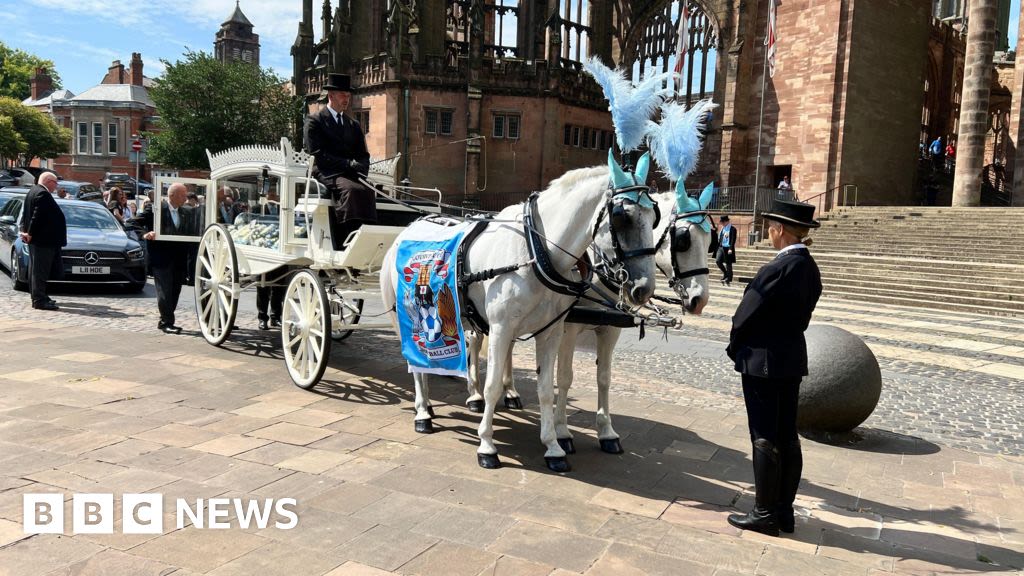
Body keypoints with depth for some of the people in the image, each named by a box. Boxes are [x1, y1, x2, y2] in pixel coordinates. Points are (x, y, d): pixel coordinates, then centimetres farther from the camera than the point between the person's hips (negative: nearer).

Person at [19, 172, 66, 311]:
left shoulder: (33, 191, 15)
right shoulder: (43, 194, -18)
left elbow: (25, 213, 17)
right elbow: (37, 216, -22)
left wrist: (25, 230, 10)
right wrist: (31, 234, -15)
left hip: (35, 239, 11)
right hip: (43, 240, -11)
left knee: (36, 270, 16)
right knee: (40, 270, -8)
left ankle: (38, 297, 25)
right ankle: (39, 300, -6)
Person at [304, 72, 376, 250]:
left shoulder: (354, 125, 26)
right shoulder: (314, 121, 7)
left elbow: (364, 155, 20)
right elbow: (318, 154, -5)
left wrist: (360, 169, -5)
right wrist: (348, 163, -14)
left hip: (351, 175, 5)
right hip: (326, 174, -4)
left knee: (368, 191, -30)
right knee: (352, 189, -36)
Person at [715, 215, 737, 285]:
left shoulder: (732, 229, -9)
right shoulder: (722, 228, 13)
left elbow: (733, 240, -14)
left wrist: (730, 249, -21)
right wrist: (718, 246, 14)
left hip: (727, 248, -7)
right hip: (721, 247, 7)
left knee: (728, 264, 0)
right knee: (718, 261, -4)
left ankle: (728, 280, 9)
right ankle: (725, 273, 17)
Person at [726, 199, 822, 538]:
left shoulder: (777, 269, -21)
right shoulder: (810, 269, 6)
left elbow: (745, 316, -16)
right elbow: (802, 315, 10)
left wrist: (735, 348, 2)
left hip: (763, 360, -9)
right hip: (793, 359, 9)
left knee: (765, 439, 0)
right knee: (787, 437, 14)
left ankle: (765, 514, 10)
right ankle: (784, 511, 24)